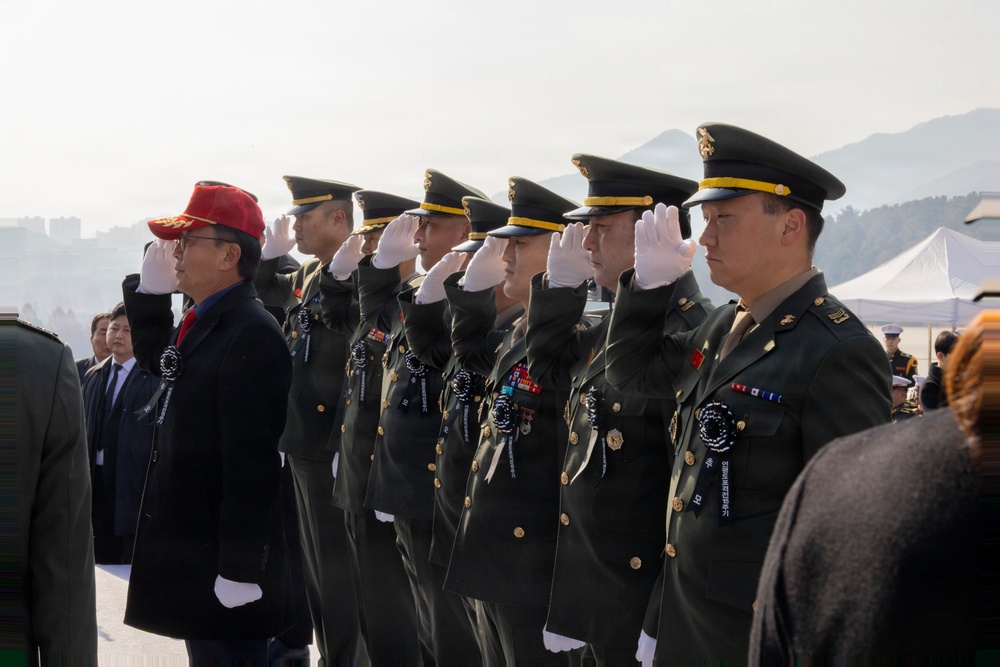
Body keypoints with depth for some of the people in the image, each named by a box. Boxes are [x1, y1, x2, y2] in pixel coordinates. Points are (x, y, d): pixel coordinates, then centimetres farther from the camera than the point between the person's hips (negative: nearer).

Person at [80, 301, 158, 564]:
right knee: (103, 562, 13)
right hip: (98, 481, 6)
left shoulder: (155, 378, -9)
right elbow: (86, 428, 15)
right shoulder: (93, 377, 13)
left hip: (136, 484, -6)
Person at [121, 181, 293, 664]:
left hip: (223, 565, -10)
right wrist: (150, 289, 13)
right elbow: (155, 358, 31)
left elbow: (251, 462, -24)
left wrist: (240, 569, -24)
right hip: (191, 551, 10)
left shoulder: (252, 337, -21)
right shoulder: (202, 323, 10)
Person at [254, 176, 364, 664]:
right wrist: (271, 254, 13)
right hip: (302, 445, 10)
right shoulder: (308, 275, 11)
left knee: (336, 570, 0)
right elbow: (266, 293, 31)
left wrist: (345, 447, -25)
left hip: (332, 452, -9)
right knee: (314, 566, 18)